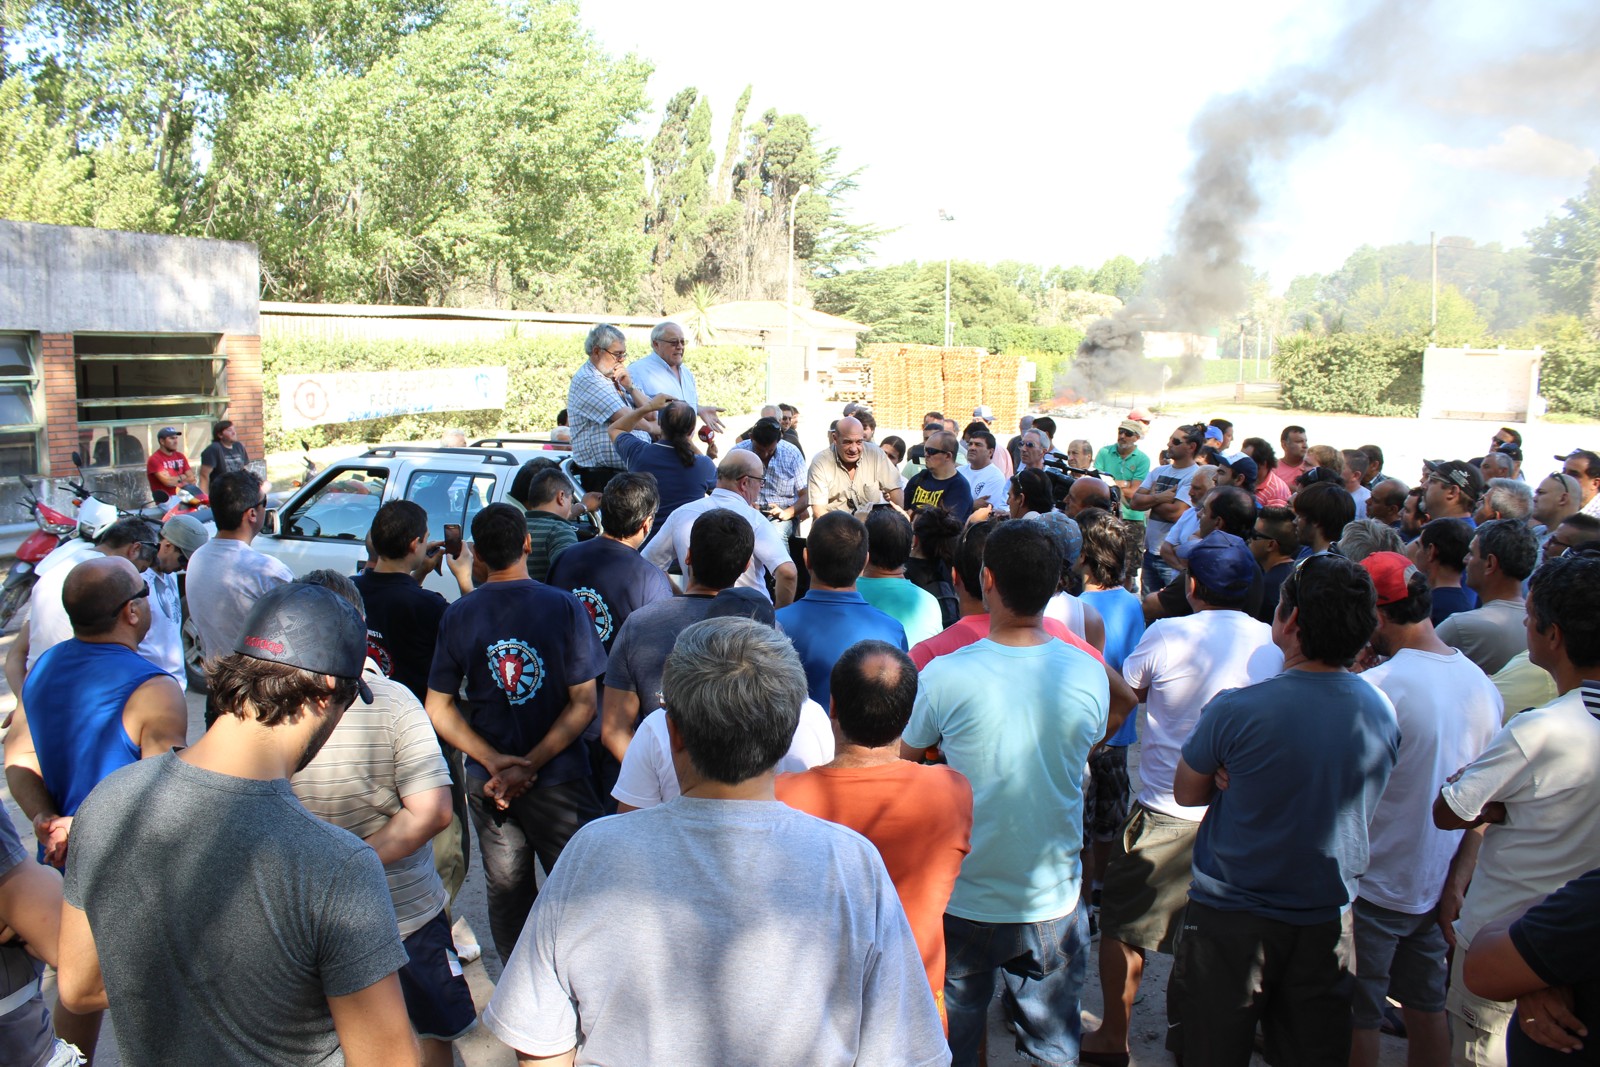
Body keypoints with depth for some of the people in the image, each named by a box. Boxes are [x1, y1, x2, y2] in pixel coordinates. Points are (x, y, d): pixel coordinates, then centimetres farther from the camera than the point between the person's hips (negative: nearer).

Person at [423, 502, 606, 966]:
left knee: (507, 892, 17)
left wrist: (495, 762, -9)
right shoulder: (564, 606, -12)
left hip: (486, 782, 3)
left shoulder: (457, 615, -4)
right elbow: (583, 704, -13)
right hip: (559, 780, -3)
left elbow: (439, 709, -2)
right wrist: (532, 765, -14)